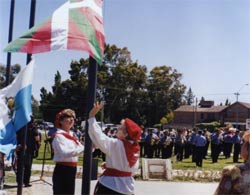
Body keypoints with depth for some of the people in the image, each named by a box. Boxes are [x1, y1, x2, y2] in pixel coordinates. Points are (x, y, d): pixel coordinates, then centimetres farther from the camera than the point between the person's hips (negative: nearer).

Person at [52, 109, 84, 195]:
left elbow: (80, 149, 13)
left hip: (71, 170, 9)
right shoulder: (58, 135, -14)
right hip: (62, 170, -9)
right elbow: (65, 153, -28)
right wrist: (83, 148, -33)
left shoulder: (71, 135, 14)